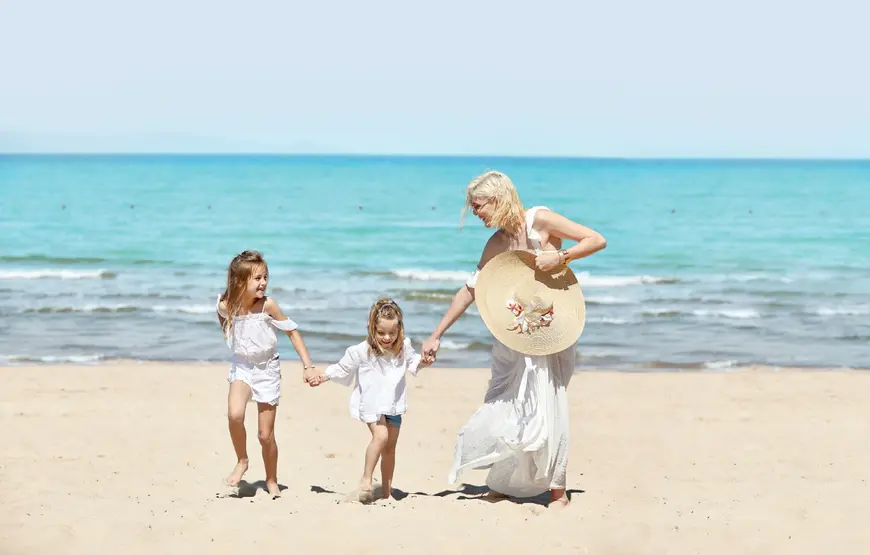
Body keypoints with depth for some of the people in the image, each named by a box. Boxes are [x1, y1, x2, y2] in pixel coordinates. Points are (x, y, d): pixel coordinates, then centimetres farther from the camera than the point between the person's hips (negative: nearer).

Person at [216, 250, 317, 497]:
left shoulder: (267, 305, -21)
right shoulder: (225, 306, -16)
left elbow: (292, 331, -10)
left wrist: (308, 365, -13)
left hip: (267, 369, -1)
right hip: (241, 367, 1)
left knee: (266, 435, 4)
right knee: (235, 414, -27)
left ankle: (271, 481, 27)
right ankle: (242, 461, -1)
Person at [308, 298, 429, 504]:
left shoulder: (404, 348, -3)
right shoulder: (361, 351, -15)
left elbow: (413, 362, 18)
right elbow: (343, 369, 0)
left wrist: (424, 361, -1)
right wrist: (323, 377, -8)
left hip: (393, 405, 5)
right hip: (371, 404, -4)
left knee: (390, 447, 10)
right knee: (380, 436, -27)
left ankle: (386, 492, 21)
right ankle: (366, 479, -18)